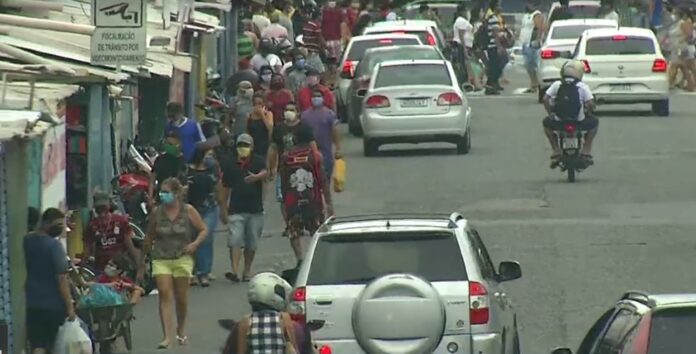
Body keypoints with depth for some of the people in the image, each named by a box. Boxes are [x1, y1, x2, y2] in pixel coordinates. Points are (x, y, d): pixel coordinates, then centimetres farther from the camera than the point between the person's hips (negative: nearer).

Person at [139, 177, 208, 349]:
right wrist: (142, 262, 13)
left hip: (182, 258, 0)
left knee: (181, 298, 9)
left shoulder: (188, 211, -2)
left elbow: (204, 229, 4)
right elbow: (149, 238, 10)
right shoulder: (156, 212, 2)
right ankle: (167, 336, -18)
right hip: (161, 259, 0)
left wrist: (195, 244, -15)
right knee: (164, 296, -13)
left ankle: (181, 331, 34)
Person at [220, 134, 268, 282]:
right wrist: (224, 207, 12)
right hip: (236, 210, 0)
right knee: (235, 240, -14)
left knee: (252, 243, 6)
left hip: (255, 209, 0)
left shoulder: (258, 161, 2)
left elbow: (265, 173, -19)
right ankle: (235, 271, -21)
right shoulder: (230, 165, 8)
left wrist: (257, 177, -42)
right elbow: (226, 187, 14)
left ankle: (246, 272, 18)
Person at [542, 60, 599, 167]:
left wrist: (550, 113, 9)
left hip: (558, 122, 1)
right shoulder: (583, 86, -3)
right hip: (579, 122, -1)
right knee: (594, 122, 28)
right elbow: (590, 103, -12)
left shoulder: (557, 85, 2)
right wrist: (588, 112, 9)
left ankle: (556, 151, 22)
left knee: (546, 122, 34)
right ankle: (586, 151, 21)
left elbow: (545, 99, -4)